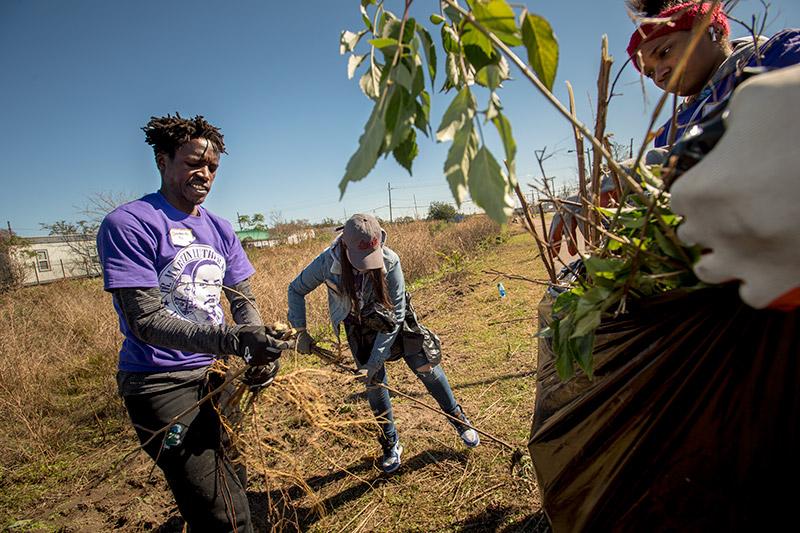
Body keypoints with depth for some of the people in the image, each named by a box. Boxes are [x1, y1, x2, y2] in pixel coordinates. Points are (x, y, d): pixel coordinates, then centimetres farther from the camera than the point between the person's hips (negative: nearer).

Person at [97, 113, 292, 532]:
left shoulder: (220, 229, 7)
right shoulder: (127, 224, -13)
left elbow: (242, 299, 6)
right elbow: (145, 320, -21)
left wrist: (262, 346, -14)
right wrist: (233, 340, -33)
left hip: (215, 375, 7)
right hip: (161, 383, -7)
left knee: (234, 484, 22)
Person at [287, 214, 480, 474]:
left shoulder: (390, 262, -33)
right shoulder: (327, 262, -28)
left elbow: (395, 314, -25)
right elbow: (296, 290, -8)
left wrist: (375, 361, -24)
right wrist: (300, 330, -13)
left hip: (392, 321, -1)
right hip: (360, 327, 2)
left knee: (426, 367, 3)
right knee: (374, 384, 6)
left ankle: (458, 419, 28)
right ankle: (390, 444, 28)